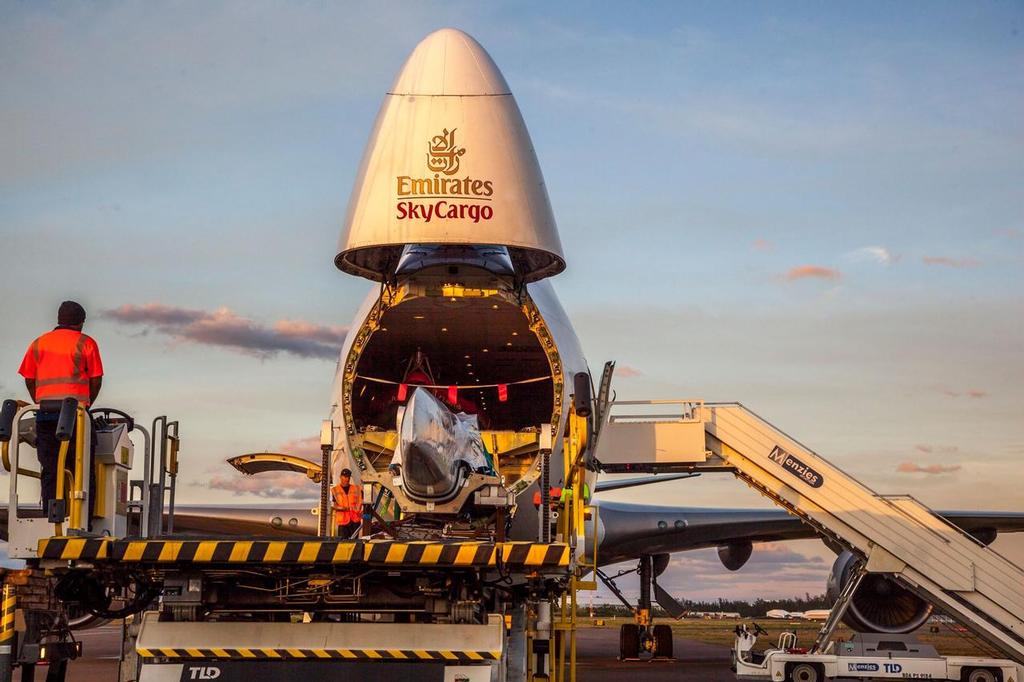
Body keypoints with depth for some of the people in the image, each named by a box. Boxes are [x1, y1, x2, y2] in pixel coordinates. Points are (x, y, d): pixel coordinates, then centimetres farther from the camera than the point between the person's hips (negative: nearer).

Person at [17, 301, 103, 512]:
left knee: (49, 470, 6)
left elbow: (29, 379, 13)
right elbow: (96, 380, 2)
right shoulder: (86, 343, 4)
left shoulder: (38, 343, 15)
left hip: (45, 414, 3)